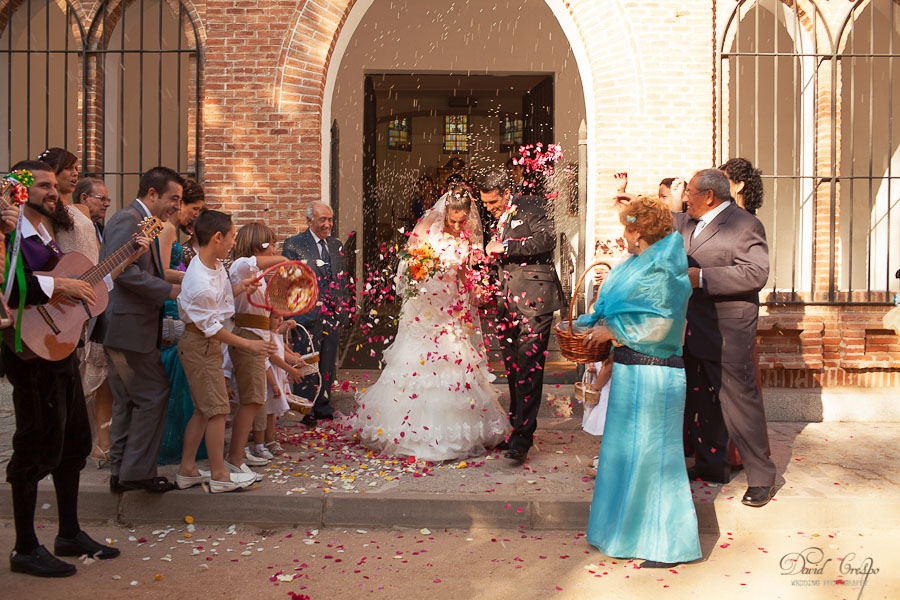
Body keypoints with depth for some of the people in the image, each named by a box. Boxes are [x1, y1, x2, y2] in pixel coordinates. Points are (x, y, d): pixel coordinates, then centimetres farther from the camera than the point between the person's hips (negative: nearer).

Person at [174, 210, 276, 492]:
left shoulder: (214, 265, 2)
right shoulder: (201, 284, -26)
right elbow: (211, 327, -20)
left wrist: (238, 288, 2)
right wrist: (249, 344, -16)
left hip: (202, 344, 10)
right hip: (201, 345, -10)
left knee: (203, 410, 14)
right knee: (217, 408, -3)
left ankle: (187, 470, 22)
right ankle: (219, 474, 7)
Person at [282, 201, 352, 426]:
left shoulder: (336, 245, 13)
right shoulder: (294, 245, -3)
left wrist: (344, 310, 11)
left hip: (333, 316, 5)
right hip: (308, 315, -5)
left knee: (328, 365, 12)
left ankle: (323, 407, 25)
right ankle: (305, 411, 12)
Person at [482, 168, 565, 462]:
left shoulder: (532, 207, -1)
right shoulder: (496, 218, 20)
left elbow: (547, 238, -18)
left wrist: (505, 246, -15)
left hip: (533, 297, -7)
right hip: (507, 298, 7)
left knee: (528, 364, -9)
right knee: (512, 365, 9)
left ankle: (523, 436, -5)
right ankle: (516, 426, 20)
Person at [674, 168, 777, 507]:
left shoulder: (745, 225, -12)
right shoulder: (688, 222, 12)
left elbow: (756, 274, -23)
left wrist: (701, 277, -24)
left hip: (727, 331, -8)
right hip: (693, 329, 8)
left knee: (739, 400, -5)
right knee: (698, 399, 15)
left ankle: (761, 477, 8)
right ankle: (712, 464, 30)